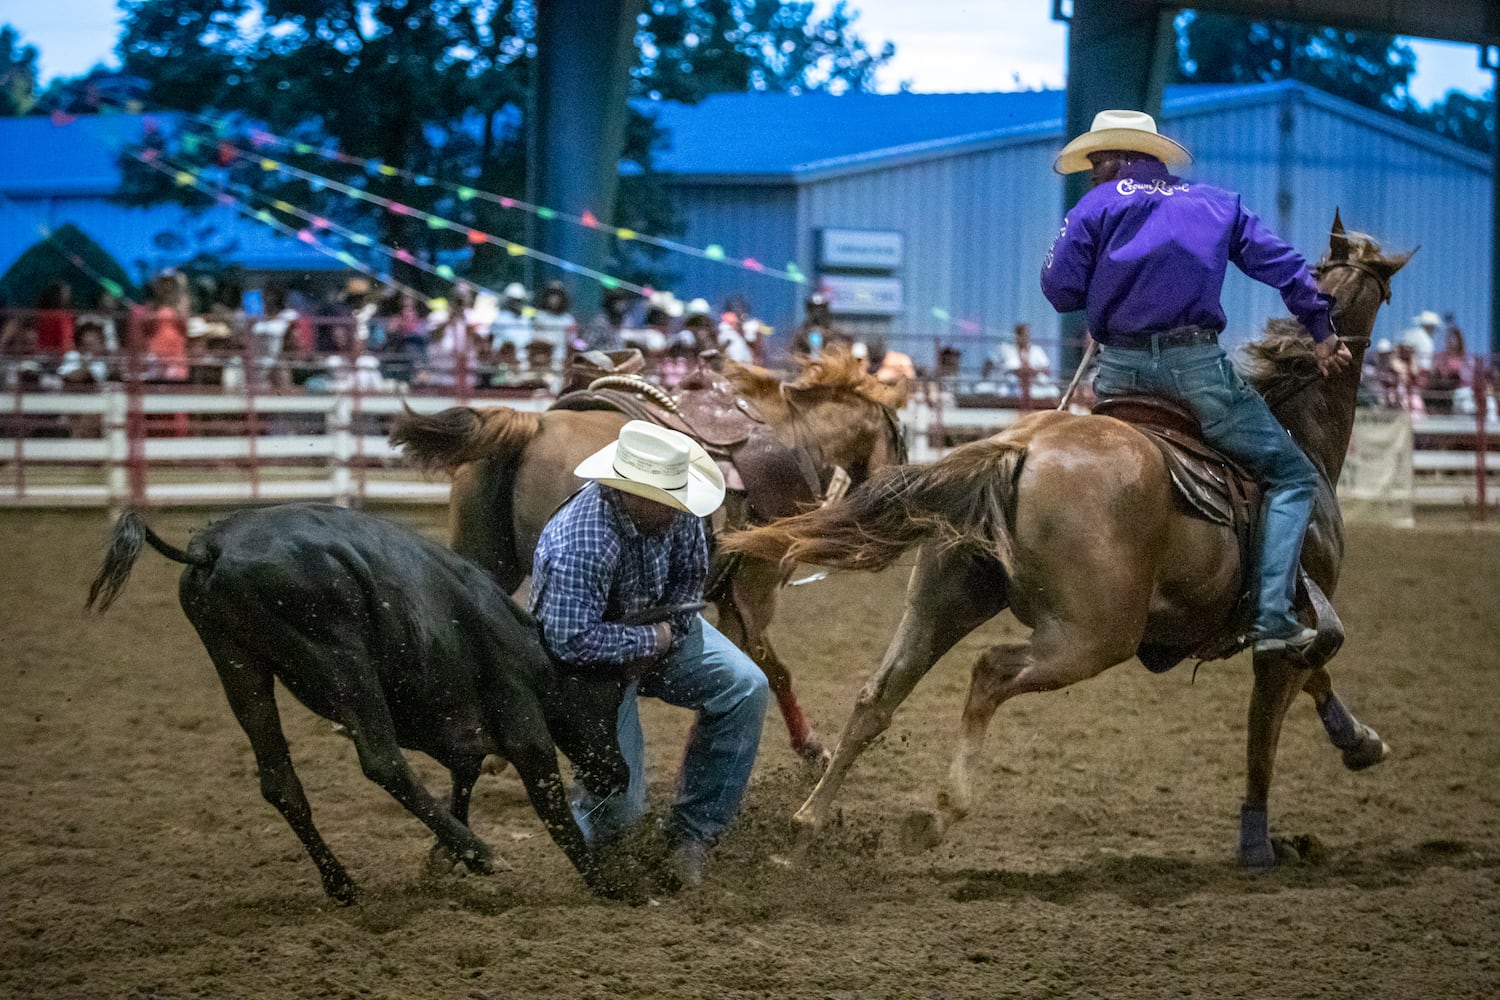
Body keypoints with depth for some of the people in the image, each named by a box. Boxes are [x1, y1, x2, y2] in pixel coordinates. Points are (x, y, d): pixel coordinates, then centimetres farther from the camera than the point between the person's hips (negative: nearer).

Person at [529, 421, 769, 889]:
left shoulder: (675, 513, -17)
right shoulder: (581, 544, -38)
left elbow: (690, 578, 1)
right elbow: (572, 641, -38)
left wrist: (667, 633, -15)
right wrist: (649, 641, -26)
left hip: (658, 628, 7)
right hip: (594, 660, -7)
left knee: (745, 688, -10)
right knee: (618, 806, -13)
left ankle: (692, 832, 1)